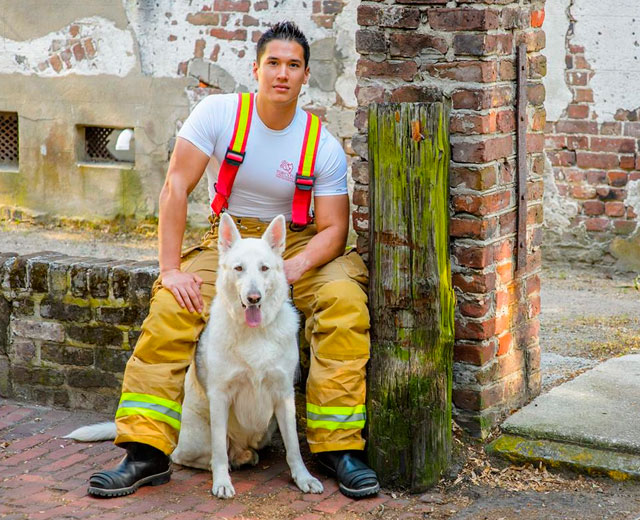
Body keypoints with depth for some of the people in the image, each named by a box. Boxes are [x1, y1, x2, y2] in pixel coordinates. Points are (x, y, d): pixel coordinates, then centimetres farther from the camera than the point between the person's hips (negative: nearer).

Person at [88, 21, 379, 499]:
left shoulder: (324, 147, -7)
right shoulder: (218, 113, -9)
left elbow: (334, 229, -9)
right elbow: (176, 186, -12)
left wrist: (294, 268, -29)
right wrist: (171, 269, -20)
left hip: (298, 245, 0)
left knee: (345, 298, -29)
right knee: (171, 308, -27)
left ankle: (338, 446, -24)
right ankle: (146, 451, -23)